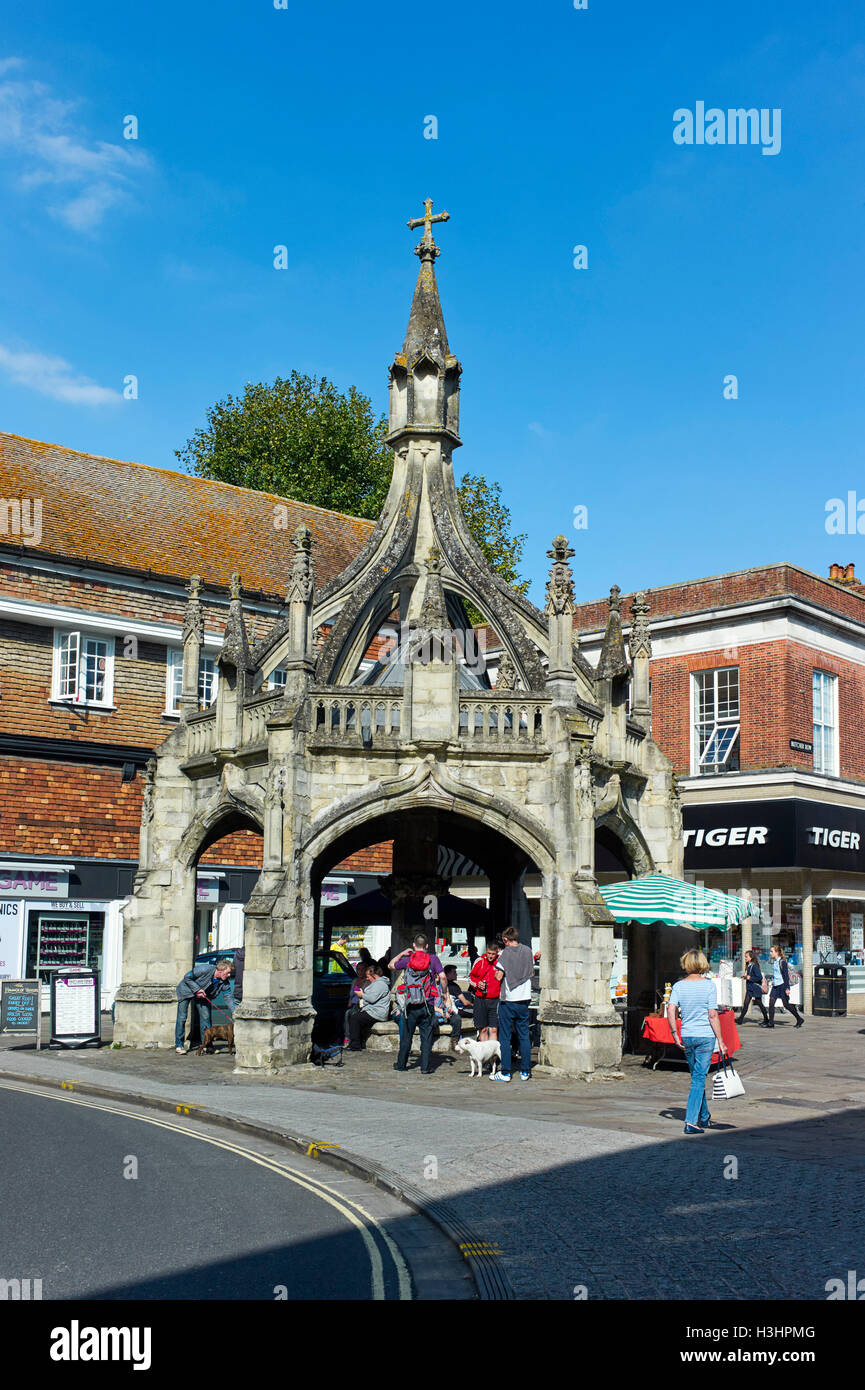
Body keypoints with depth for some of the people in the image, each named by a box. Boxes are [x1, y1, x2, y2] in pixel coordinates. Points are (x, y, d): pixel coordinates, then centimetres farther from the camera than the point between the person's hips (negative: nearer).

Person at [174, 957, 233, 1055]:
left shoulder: (223, 982, -17)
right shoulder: (205, 969, -34)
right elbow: (187, 977, -24)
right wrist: (197, 989, -27)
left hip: (202, 994, 5)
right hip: (186, 990, -5)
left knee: (205, 1017, -4)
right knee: (182, 1017, -7)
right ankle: (178, 1045, 1)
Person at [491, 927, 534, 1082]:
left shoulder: (506, 953, -11)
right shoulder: (528, 951, 3)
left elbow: (499, 976, -13)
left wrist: (496, 973, 7)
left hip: (508, 1000, -4)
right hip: (524, 999, 4)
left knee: (505, 1037, 3)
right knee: (524, 1036, 11)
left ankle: (505, 1072, 3)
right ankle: (525, 1071, 13)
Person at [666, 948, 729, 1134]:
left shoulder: (678, 986, 1)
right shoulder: (709, 985, -7)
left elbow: (670, 1010, -10)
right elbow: (713, 1015, -9)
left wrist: (675, 1035, -4)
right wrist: (720, 1040, -5)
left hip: (686, 1037, 3)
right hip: (705, 1036, -3)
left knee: (696, 1076, 18)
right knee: (699, 1078, -2)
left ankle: (704, 1117, 29)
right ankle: (691, 1121, -10)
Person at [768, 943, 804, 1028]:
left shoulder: (782, 962, -13)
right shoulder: (774, 962, 11)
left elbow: (786, 975, -15)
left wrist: (787, 988, -19)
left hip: (782, 985, -8)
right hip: (775, 985, 8)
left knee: (786, 1004, -1)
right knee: (771, 1002, -2)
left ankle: (799, 1019, 15)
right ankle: (771, 1023, 0)